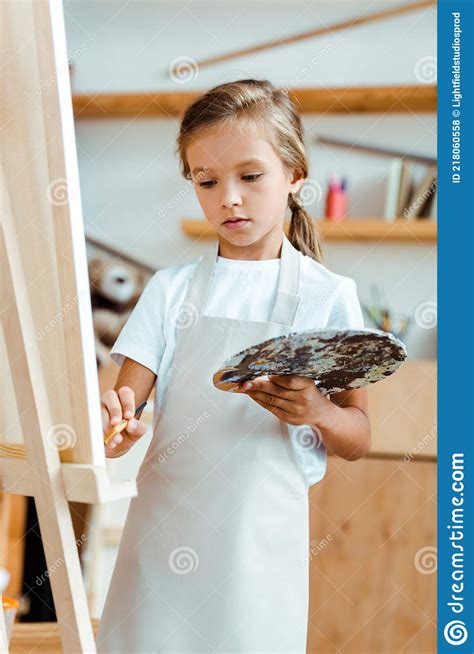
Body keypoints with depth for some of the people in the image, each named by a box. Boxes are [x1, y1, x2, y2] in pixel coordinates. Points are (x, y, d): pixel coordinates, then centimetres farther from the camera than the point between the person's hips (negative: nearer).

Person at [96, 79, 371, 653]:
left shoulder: (327, 294, 1)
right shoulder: (171, 288, 6)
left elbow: (358, 440, 2)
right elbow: (128, 394, 0)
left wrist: (315, 411, -19)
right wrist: (113, 422, -23)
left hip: (259, 537, -1)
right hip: (165, 533, 2)